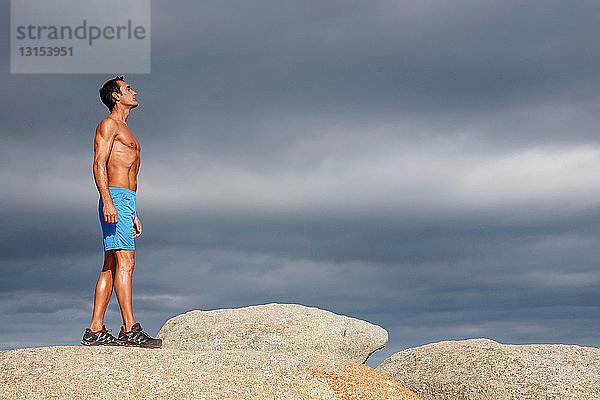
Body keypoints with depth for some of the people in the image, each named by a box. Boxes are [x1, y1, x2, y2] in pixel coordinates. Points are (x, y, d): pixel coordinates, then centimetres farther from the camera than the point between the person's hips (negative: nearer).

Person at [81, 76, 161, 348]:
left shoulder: (124, 130, 28)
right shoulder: (108, 125, -1)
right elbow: (99, 165, -12)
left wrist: (133, 215, 26)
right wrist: (107, 201, -24)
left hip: (125, 202, 10)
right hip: (115, 197, -10)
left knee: (111, 267, 4)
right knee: (125, 262, -16)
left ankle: (95, 332, 4)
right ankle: (130, 330, -20)